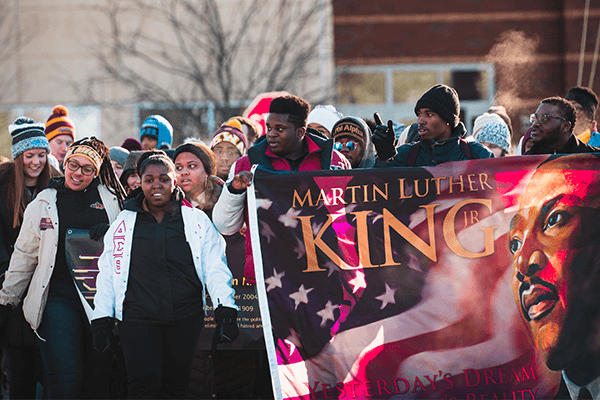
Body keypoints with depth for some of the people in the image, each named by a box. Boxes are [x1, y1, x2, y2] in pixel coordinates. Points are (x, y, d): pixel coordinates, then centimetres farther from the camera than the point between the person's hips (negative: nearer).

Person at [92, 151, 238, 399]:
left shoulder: (197, 221, 8)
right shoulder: (124, 223, 11)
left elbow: (215, 268, 6)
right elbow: (107, 273, 14)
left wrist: (225, 310, -5)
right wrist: (102, 319, 9)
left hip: (185, 320, 1)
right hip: (138, 319, -1)